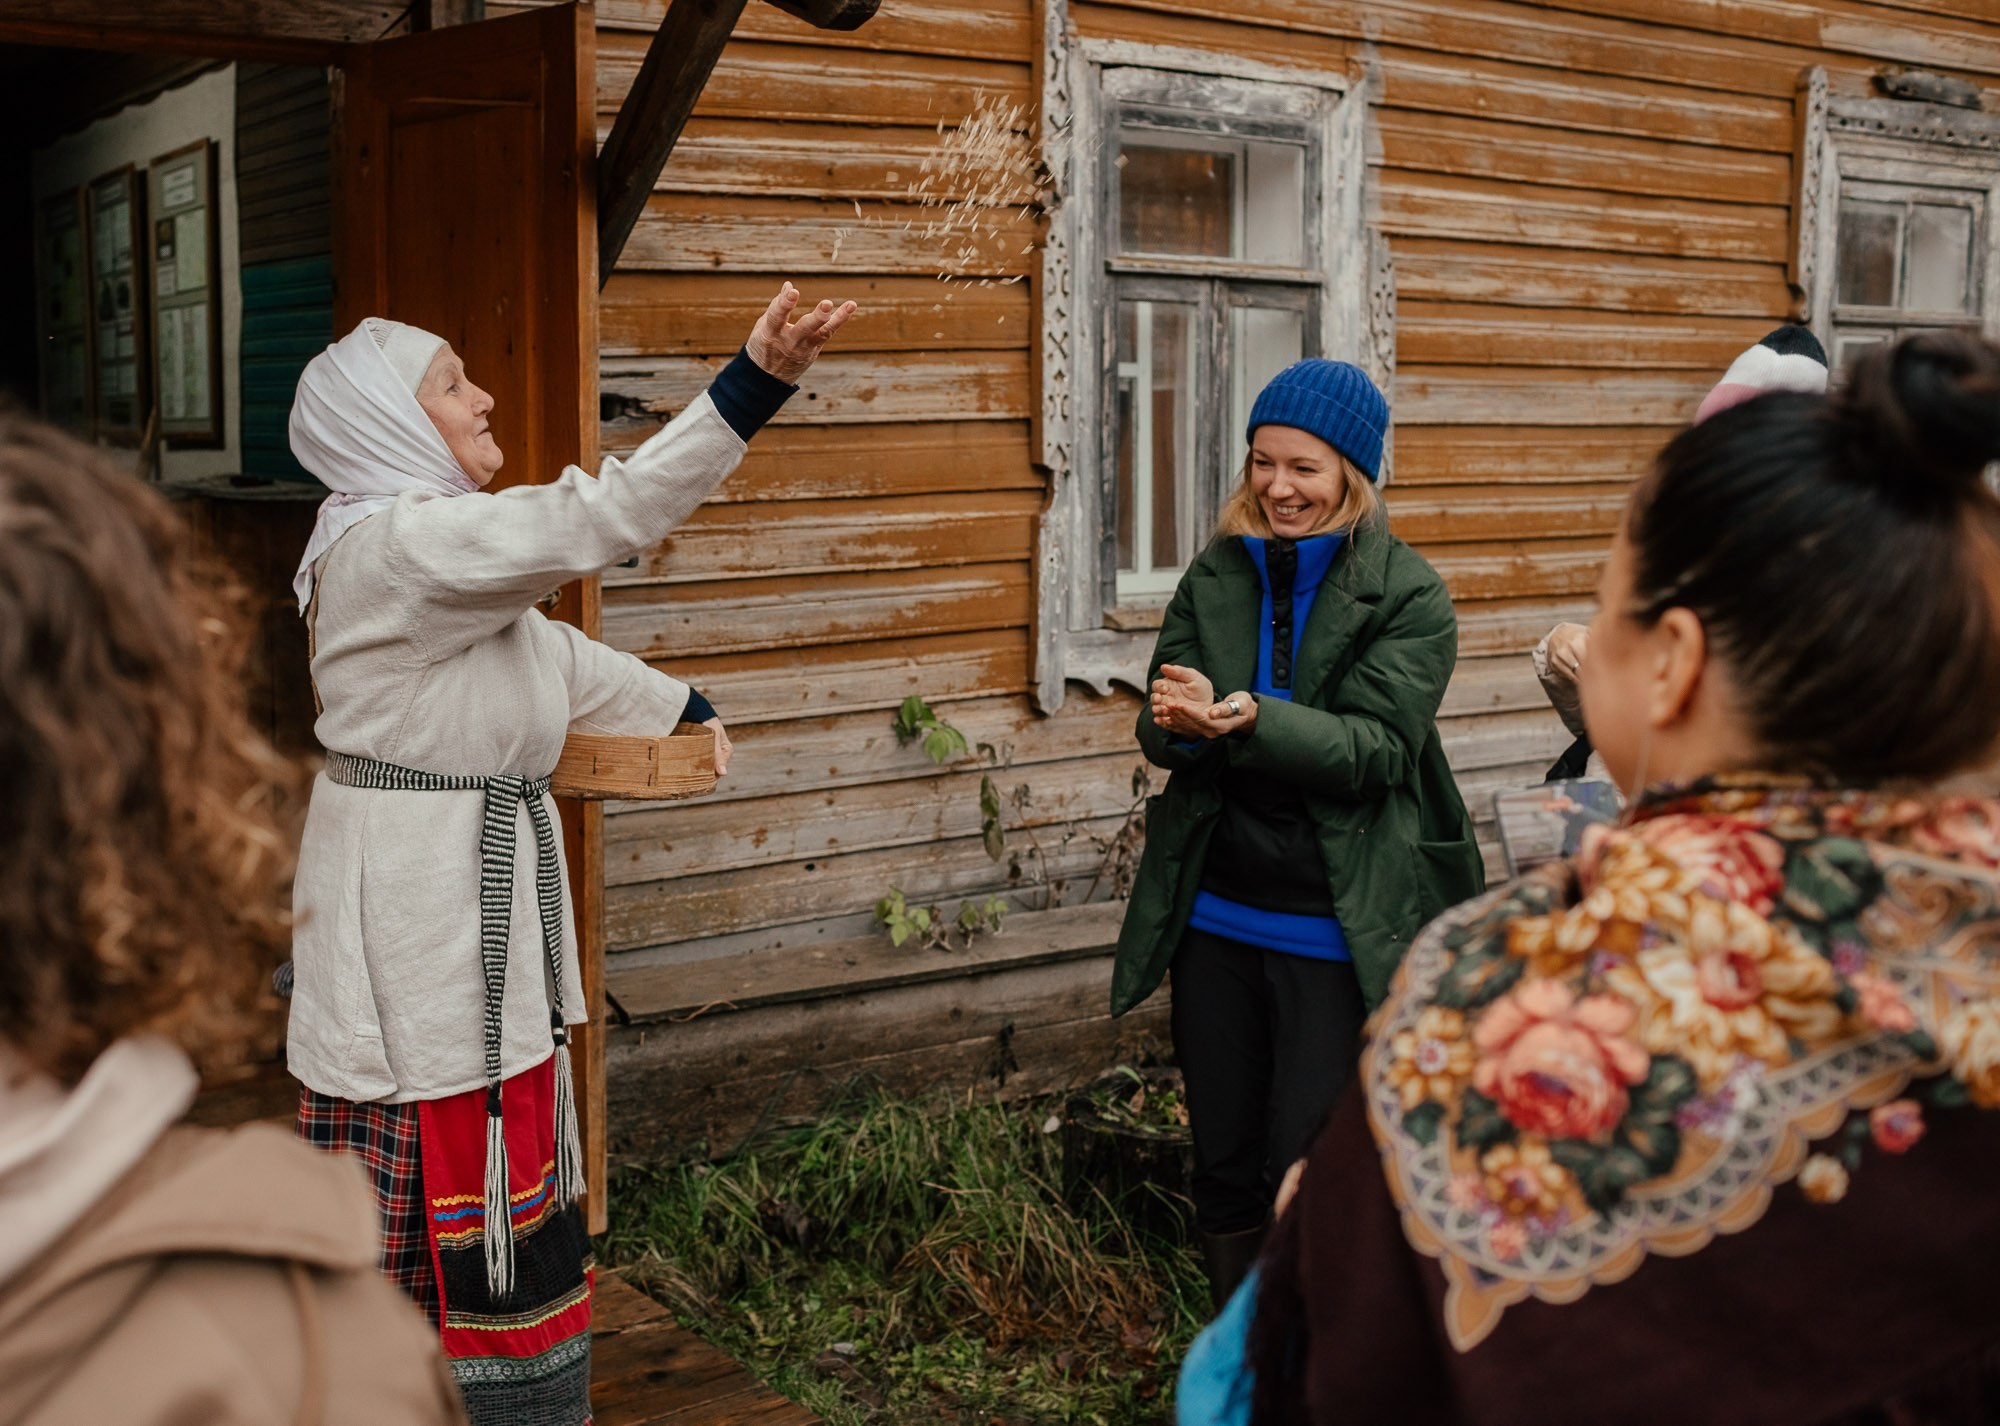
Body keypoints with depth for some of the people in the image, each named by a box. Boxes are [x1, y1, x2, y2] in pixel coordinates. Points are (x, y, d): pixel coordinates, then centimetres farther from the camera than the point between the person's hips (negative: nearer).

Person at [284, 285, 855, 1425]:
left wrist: (684, 708, 35)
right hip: (422, 933, -10)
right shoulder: (395, 546, -19)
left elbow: (554, 657, 25)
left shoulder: (433, 540, 14)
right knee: (470, 1223, -1)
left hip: (482, 914, 10)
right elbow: (599, 521, -30)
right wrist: (755, 384, -33)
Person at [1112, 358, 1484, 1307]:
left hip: (1337, 930, -5)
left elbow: (1373, 748, -17)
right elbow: (1161, 725, 4)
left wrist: (1247, 722, -32)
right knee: (1223, 1164, 15)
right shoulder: (1216, 576, 7)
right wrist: (1177, 722, -21)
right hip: (1214, 914, 5)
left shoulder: (1410, 596, -6)